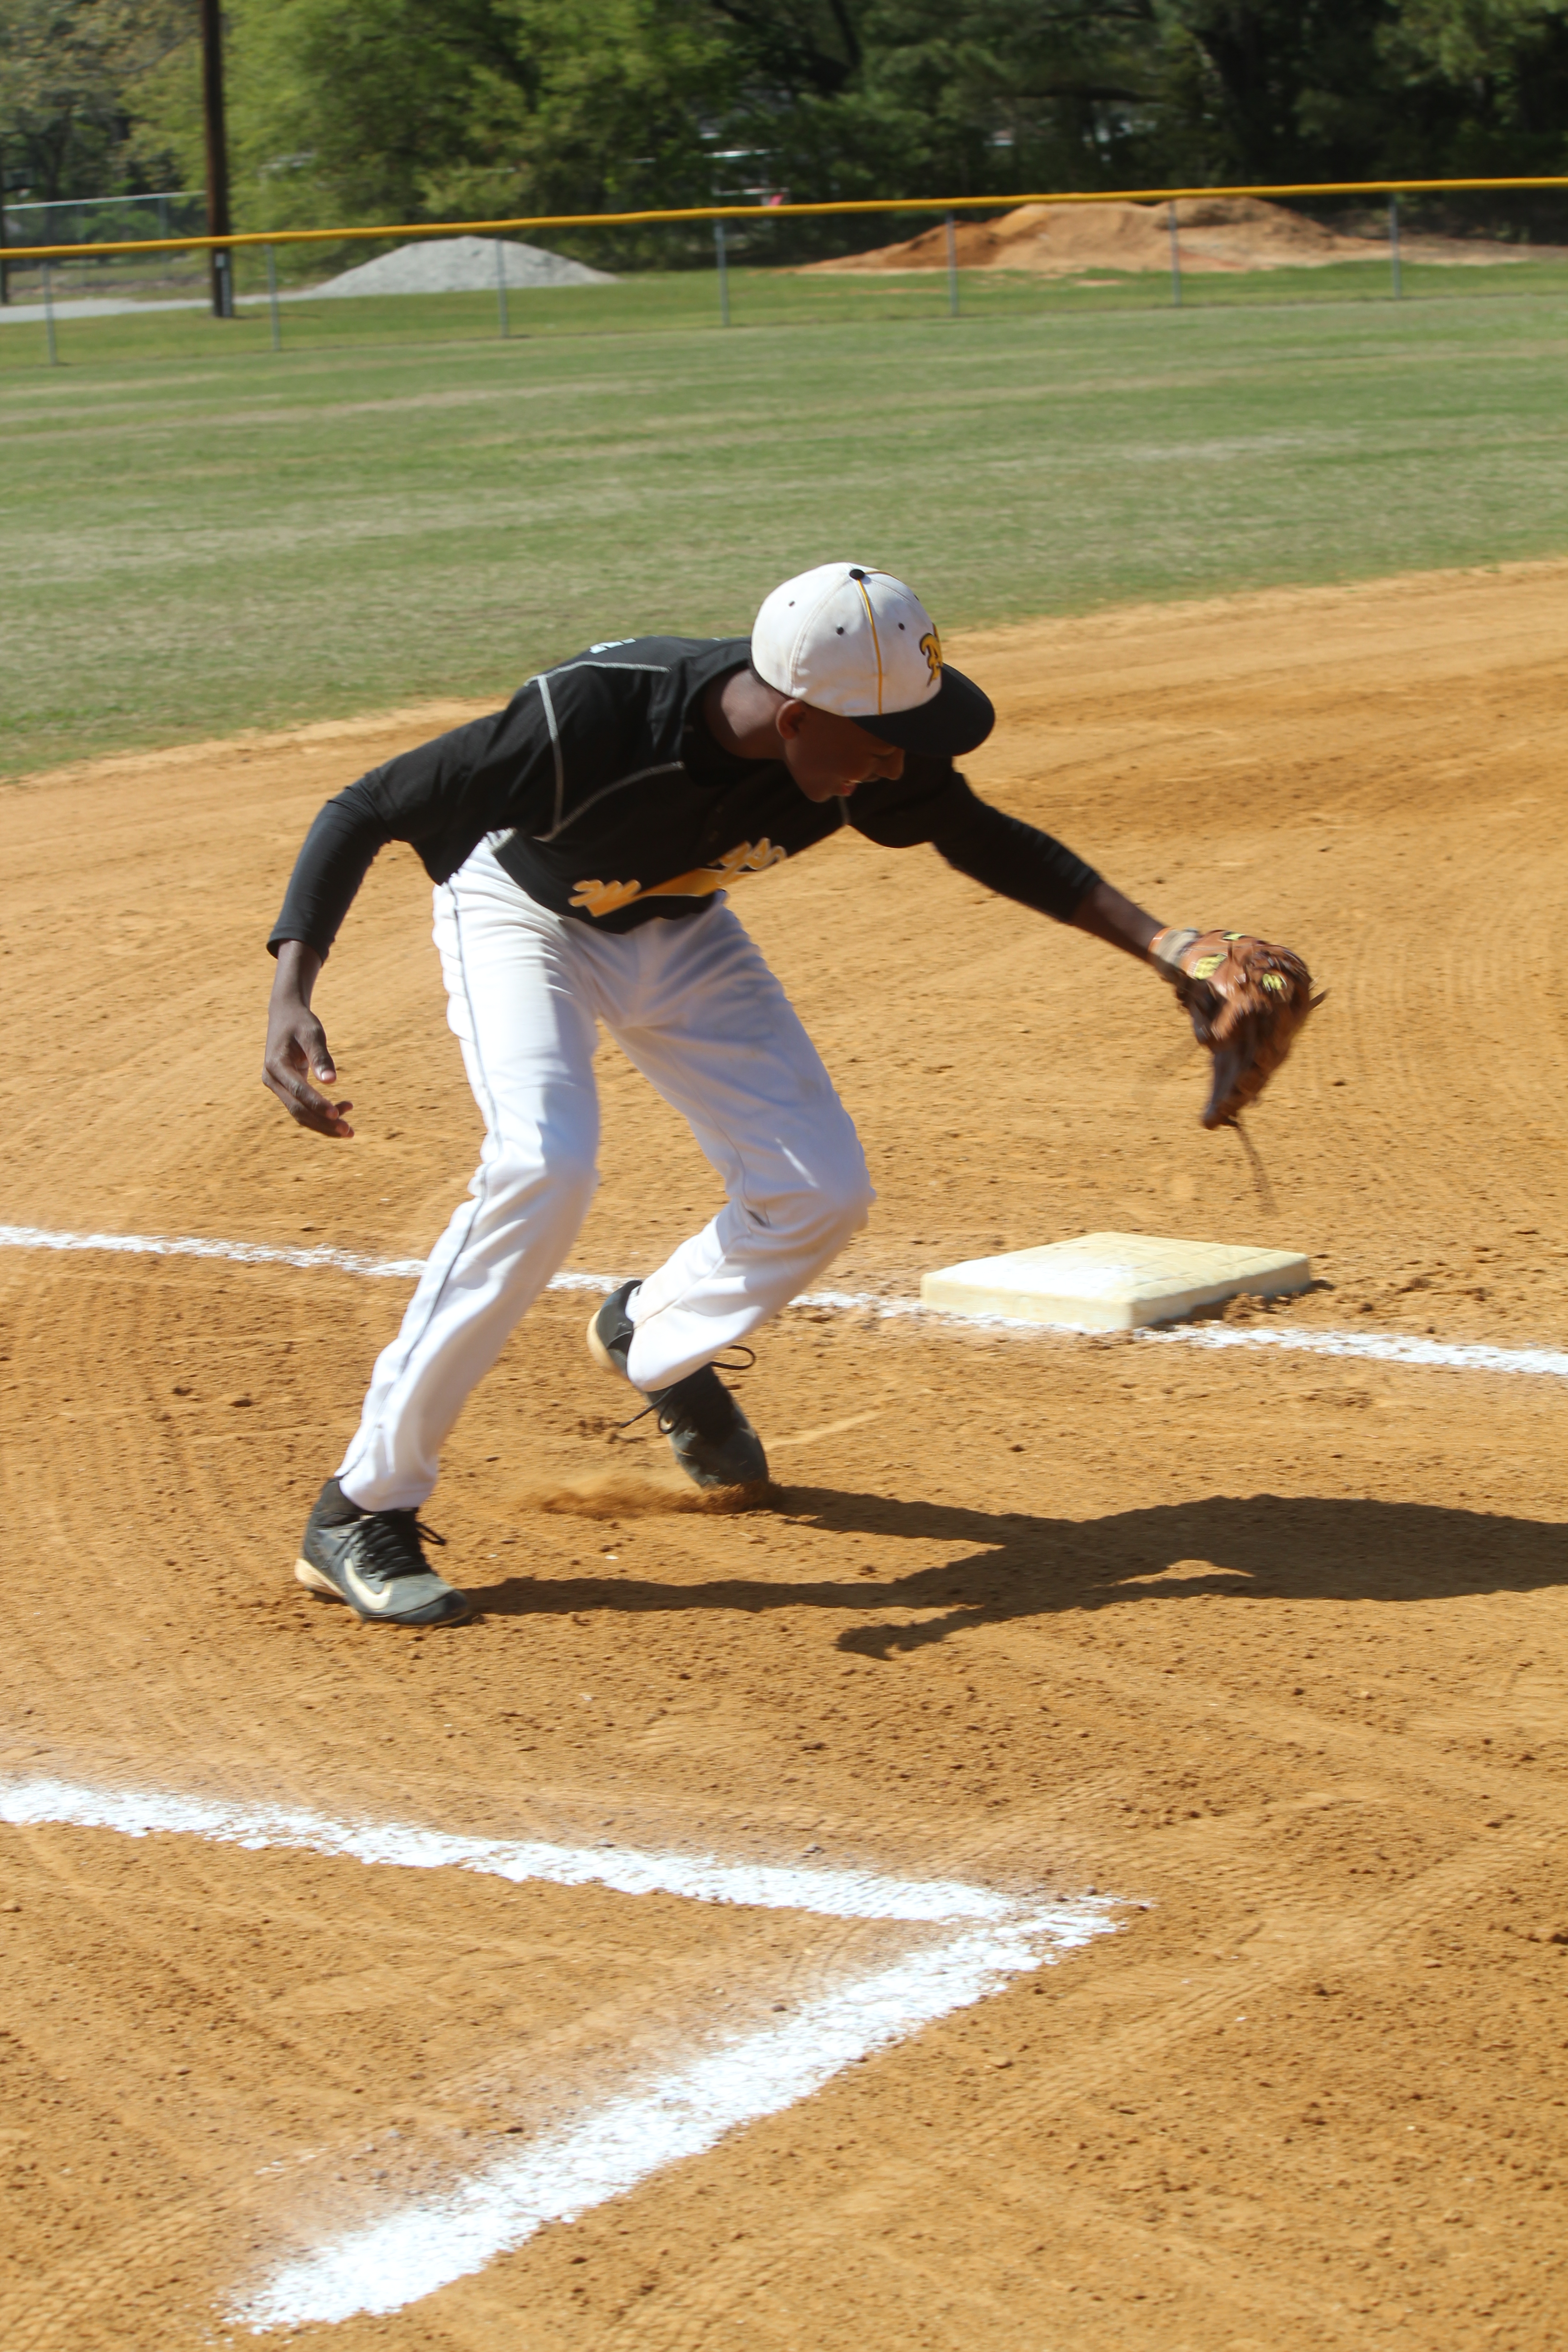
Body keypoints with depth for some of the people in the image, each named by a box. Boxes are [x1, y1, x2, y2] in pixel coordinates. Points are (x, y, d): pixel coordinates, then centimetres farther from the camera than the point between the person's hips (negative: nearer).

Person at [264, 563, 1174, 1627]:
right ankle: (361, 1516, -19)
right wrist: (291, 991, -46)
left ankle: (652, 1340, 31)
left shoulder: (875, 758, -26)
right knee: (545, 1167, -29)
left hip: (679, 932, 5)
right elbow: (365, 809, -34)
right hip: (524, 919, -5)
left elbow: (984, 839, -5)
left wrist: (1160, 942, -14)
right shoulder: (588, 721, -41)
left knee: (823, 1190, -2)